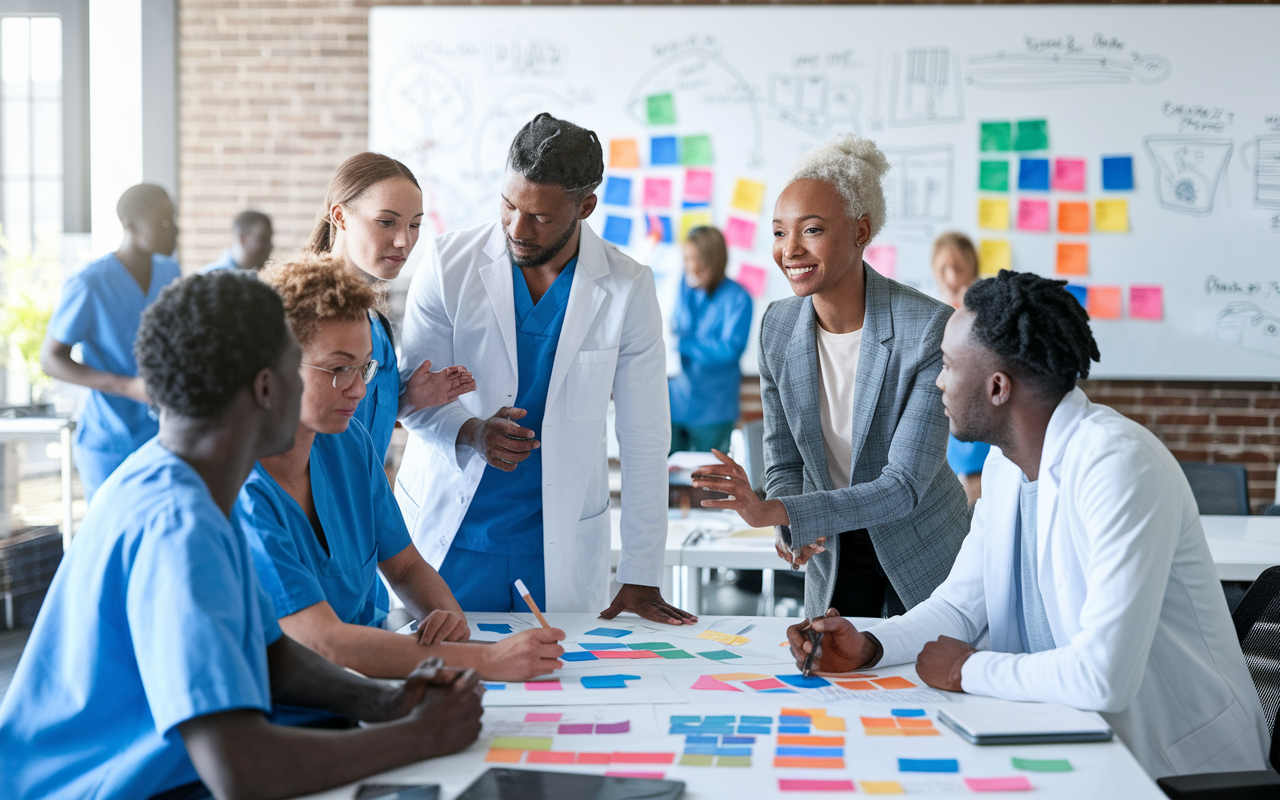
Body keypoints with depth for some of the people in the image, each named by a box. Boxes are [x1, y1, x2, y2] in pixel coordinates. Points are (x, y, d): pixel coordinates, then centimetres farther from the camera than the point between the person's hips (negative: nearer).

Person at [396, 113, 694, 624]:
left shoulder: (627, 289, -5)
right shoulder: (449, 263, -4)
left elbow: (645, 442, -3)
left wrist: (641, 580, -5)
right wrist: (470, 433, -23)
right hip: (449, 534, 0)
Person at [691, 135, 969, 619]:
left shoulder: (931, 328, -25)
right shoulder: (777, 327, -9)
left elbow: (905, 484, -28)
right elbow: (784, 461, 0)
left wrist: (775, 511, -37)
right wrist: (793, 527, -22)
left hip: (924, 555, -3)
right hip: (833, 554, 4)